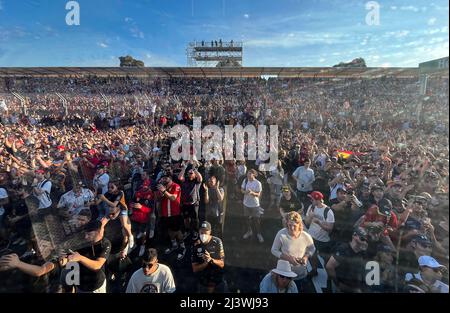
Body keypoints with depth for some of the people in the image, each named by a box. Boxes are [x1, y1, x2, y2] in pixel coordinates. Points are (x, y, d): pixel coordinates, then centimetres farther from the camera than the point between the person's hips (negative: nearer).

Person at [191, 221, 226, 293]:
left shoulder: (217, 242, -17)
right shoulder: (196, 246, -13)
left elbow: (222, 264, -13)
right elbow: (195, 269, -10)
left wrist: (211, 259, -30)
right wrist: (206, 262, -27)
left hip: (219, 282, -1)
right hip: (203, 283, 1)